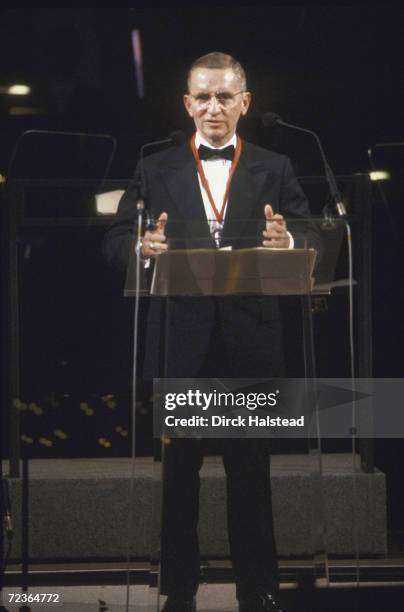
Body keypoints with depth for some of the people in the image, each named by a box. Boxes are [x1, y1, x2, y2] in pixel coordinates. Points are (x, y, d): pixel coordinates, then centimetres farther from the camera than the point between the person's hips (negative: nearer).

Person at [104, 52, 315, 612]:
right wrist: (144, 246, -19)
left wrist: (287, 243, -21)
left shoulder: (274, 170, 9)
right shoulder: (156, 170, 9)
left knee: (252, 466, 6)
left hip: (251, 339, 0)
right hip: (180, 339, 1)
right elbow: (115, 242, 3)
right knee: (177, 466, 7)